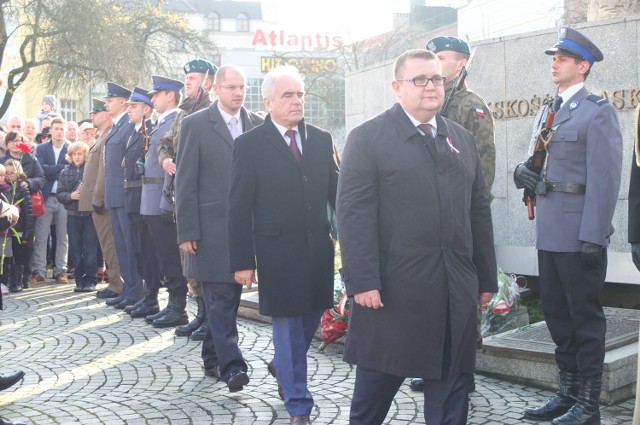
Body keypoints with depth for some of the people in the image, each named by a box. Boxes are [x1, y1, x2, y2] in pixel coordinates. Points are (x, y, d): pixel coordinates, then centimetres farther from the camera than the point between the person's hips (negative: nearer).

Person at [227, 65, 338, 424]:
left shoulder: (322, 140, 7)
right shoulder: (250, 145, -5)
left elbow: (336, 192, 8)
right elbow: (239, 208, -5)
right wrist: (242, 261, -8)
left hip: (318, 248, 4)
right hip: (278, 251, -4)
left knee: (311, 318, 16)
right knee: (288, 326, 4)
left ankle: (284, 367, 45)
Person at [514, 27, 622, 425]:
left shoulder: (598, 111, -7)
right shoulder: (548, 111, 16)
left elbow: (605, 179, -14)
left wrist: (594, 237, -19)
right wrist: (524, 171, -4)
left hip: (580, 233, -7)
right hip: (550, 231, 8)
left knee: (585, 316, 1)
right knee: (557, 313, 13)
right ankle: (569, 392, 26)